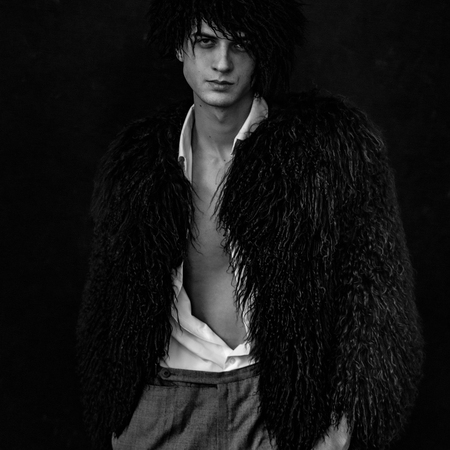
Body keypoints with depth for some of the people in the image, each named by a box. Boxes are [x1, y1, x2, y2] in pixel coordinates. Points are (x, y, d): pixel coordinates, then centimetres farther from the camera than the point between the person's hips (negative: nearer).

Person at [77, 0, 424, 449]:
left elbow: (371, 290, -5)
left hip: (285, 399, -2)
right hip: (165, 398, 3)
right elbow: (109, 304, 12)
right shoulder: (135, 160, 4)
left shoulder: (330, 143, -7)